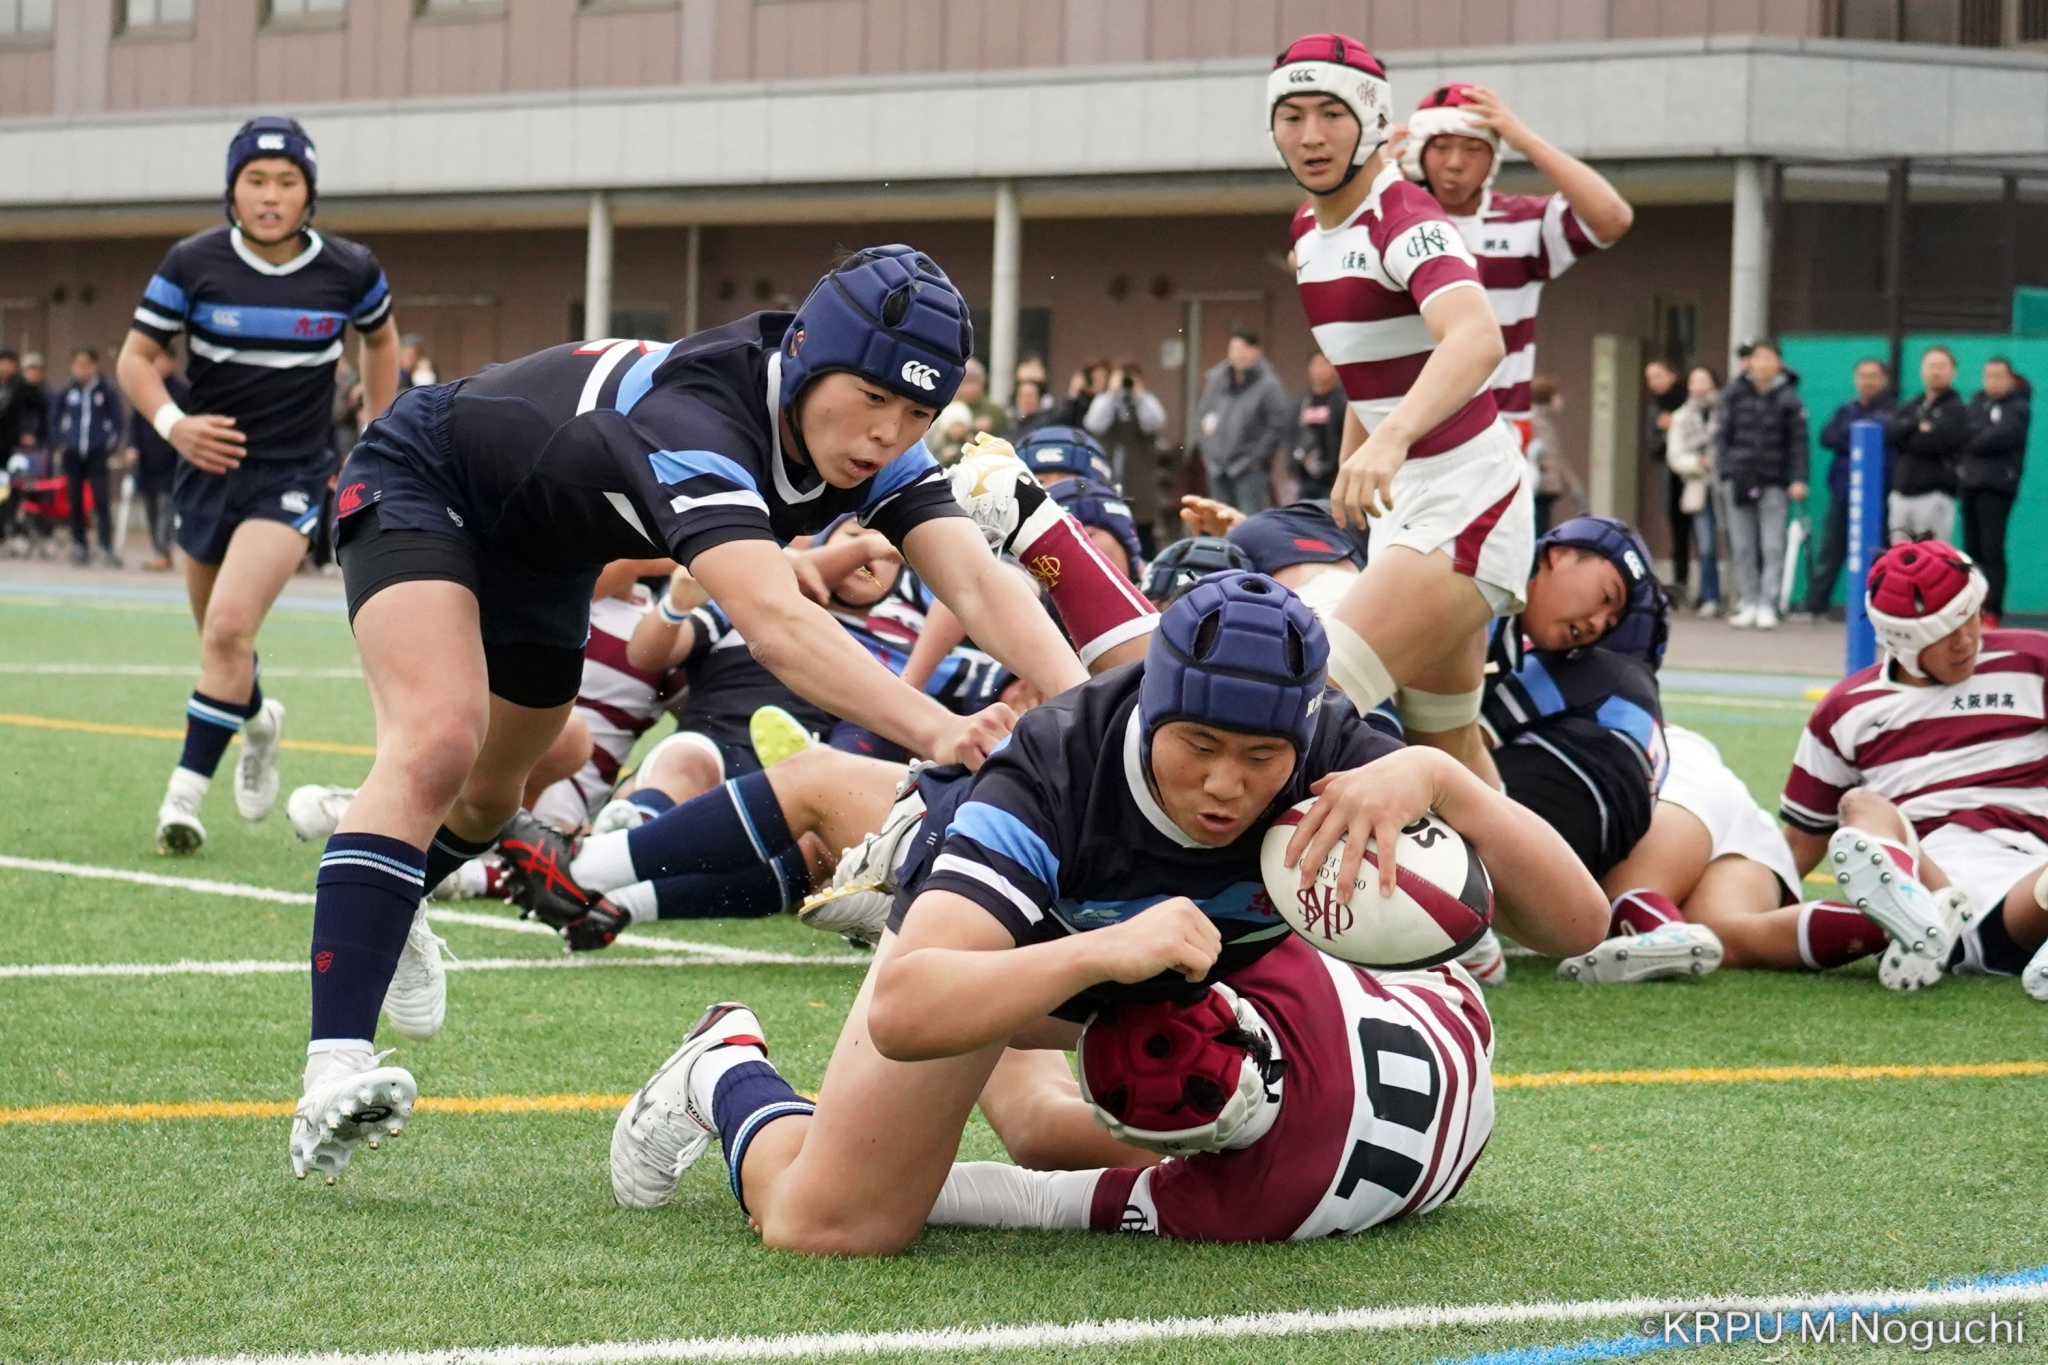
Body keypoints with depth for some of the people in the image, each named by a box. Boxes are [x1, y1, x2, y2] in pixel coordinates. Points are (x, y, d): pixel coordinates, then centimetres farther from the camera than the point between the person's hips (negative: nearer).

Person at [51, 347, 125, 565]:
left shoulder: (106, 392, -3)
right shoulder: (67, 393, 3)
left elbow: (120, 422, 1)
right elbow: (54, 421, 12)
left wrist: (113, 446, -3)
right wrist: (58, 445, 5)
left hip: (97, 455, -3)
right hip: (73, 455, 3)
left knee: (101, 500, -10)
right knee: (75, 502, 6)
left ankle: (107, 546, -10)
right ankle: (80, 545, 15)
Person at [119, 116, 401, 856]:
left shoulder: (349, 270, -7)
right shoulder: (193, 264, -9)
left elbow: (381, 340, 14)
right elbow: (135, 358, -2)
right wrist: (171, 421, -21)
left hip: (293, 472, -3)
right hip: (211, 462, 3)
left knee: (230, 627, -21)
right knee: (219, 638, 17)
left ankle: (185, 796, -15)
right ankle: (258, 723, 50)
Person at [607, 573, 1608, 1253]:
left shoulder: (1334, 763, -33)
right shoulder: (1051, 774, -43)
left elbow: (1573, 920, -37)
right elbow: (902, 1016, -53)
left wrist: (1436, 778, -52)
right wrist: (1105, 951, -66)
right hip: (1002, 940, -4)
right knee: (829, 1226, -16)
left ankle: (1008, 1072, 35)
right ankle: (730, 1076, 18)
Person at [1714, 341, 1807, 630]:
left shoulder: (1788, 398, 1)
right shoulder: (1735, 393, 4)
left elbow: (1798, 441, 0)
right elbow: (1722, 435, 7)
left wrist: (1798, 479, -8)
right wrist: (1723, 471, -1)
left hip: (1773, 483, -2)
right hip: (1739, 478, 2)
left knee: (1773, 547, -5)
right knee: (1742, 546, 6)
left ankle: (1767, 605, -3)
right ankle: (1748, 603, 12)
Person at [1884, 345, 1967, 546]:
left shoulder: (1956, 410, 2)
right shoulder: (1907, 408, 18)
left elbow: (1939, 441, -13)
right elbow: (1891, 433, 2)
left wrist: (1907, 436, -1)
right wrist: (1917, 426, -10)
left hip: (1934, 494, -6)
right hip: (1901, 493, 6)